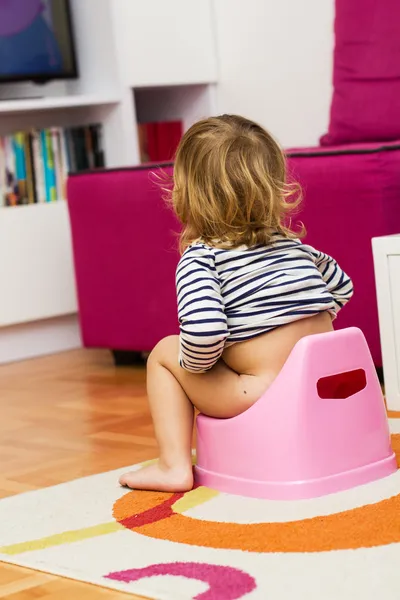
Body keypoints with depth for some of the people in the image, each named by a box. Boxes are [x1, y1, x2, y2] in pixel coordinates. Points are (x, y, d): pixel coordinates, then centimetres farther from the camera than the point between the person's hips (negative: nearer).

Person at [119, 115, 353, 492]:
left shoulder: (199, 257, -9)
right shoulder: (292, 244, 11)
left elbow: (204, 330, -26)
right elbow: (341, 286, 26)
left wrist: (191, 363, -5)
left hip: (265, 392, -7)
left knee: (165, 353, 12)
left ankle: (174, 465, 7)